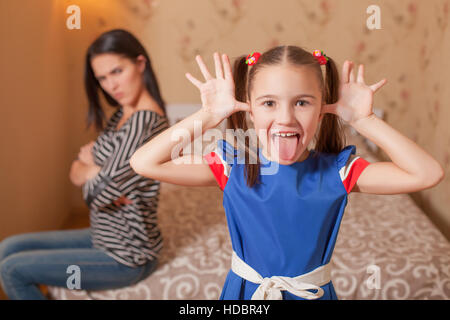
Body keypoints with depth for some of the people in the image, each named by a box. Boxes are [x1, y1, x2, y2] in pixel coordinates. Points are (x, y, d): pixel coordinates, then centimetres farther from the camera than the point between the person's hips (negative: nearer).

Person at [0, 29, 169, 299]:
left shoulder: (144, 120, -25)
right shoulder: (122, 115, 5)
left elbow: (101, 194, -25)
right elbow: (76, 173, 4)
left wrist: (89, 166, -5)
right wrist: (99, 171, -17)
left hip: (126, 257, -9)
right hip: (105, 237, 9)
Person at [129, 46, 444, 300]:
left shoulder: (336, 171, -15)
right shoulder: (232, 167, -16)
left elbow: (427, 174, -23)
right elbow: (144, 163, -22)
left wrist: (364, 120, -24)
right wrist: (208, 116, -24)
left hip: (313, 292, 1)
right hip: (244, 291, 0)